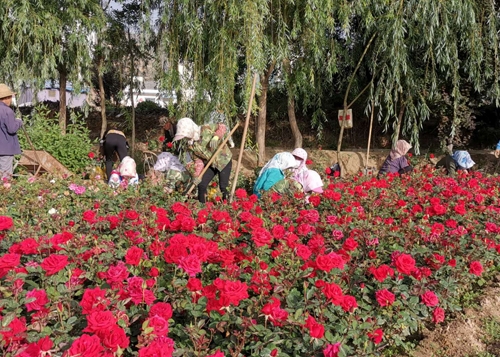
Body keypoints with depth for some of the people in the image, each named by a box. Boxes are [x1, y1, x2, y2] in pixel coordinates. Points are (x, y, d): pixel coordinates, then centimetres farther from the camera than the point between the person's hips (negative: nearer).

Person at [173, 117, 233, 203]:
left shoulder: (206, 129, -24)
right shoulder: (187, 145, -12)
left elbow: (222, 128, -16)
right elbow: (197, 160, -9)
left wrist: (215, 137, -33)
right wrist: (196, 175, -18)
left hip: (224, 160, -4)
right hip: (209, 164, 4)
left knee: (223, 187, -4)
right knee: (201, 185, -1)